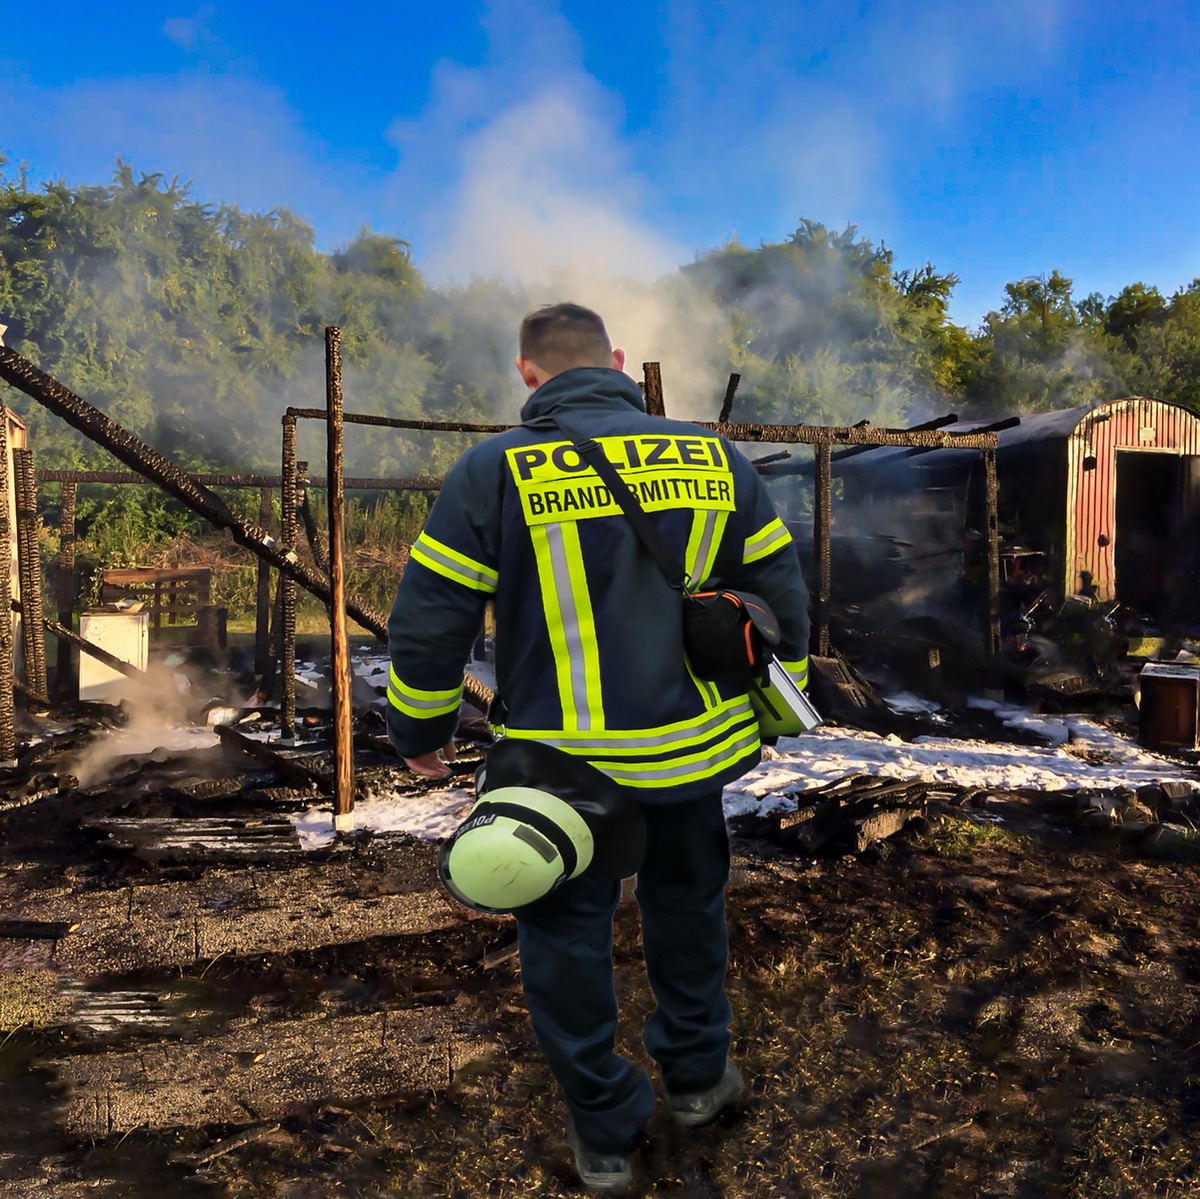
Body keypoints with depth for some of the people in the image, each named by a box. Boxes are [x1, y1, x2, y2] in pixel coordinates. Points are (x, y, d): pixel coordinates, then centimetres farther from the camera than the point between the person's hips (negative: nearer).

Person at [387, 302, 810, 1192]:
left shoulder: (495, 470, -11)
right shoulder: (715, 458, 0)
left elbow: (429, 619, -9)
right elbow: (780, 593, 5)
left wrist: (419, 729, 6)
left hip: (561, 759, -3)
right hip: (692, 748, 4)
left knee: (568, 937, 17)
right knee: (688, 907, 26)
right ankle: (696, 1073, 46)